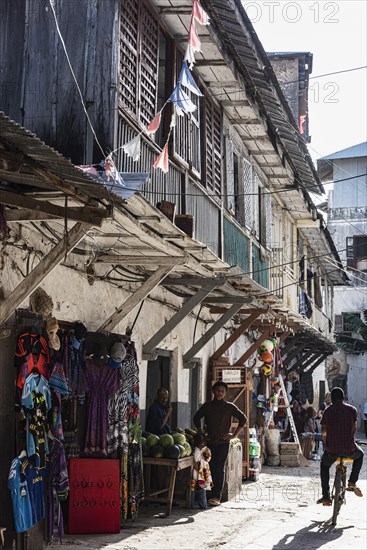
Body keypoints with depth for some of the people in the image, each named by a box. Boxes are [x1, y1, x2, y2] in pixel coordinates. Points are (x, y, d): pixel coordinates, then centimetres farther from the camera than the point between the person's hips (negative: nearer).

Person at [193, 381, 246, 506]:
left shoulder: (230, 407, 2)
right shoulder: (207, 406, 8)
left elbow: (243, 419, 4)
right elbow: (196, 418, 20)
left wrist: (234, 435, 1)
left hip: (223, 442, -3)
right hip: (209, 442, 3)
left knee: (219, 469, -9)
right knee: (211, 468, 0)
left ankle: (216, 497, -9)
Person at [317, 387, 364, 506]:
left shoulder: (328, 411, 1)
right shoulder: (351, 409, -1)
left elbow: (323, 431, 4)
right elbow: (354, 428, 5)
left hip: (332, 448, 0)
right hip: (349, 449, 0)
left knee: (324, 466, 29)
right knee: (359, 455, 34)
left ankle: (326, 496, 20)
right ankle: (352, 482, 20)